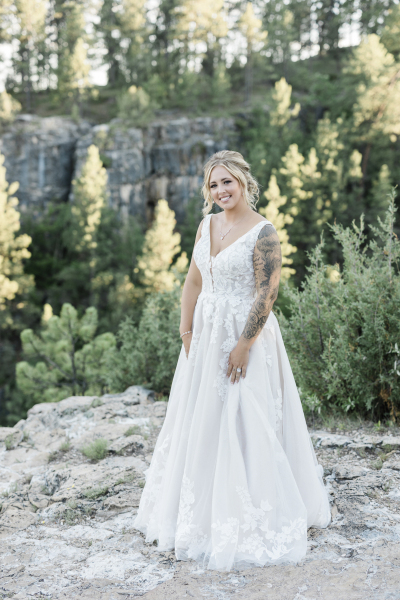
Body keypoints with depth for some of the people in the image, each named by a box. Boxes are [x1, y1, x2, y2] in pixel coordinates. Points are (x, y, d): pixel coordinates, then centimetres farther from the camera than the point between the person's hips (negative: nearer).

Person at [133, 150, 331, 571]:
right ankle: (198, 513, 31)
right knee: (198, 422, 14)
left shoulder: (263, 233, -13)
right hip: (206, 335, 7)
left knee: (243, 423, -2)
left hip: (246, 335, -7)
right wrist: (187, 333, 6)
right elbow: (193, 281, 11)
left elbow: (266, 293, -17)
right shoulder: (207, 225, 8)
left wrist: (244, 344, -20)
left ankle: (248, 526, 12)